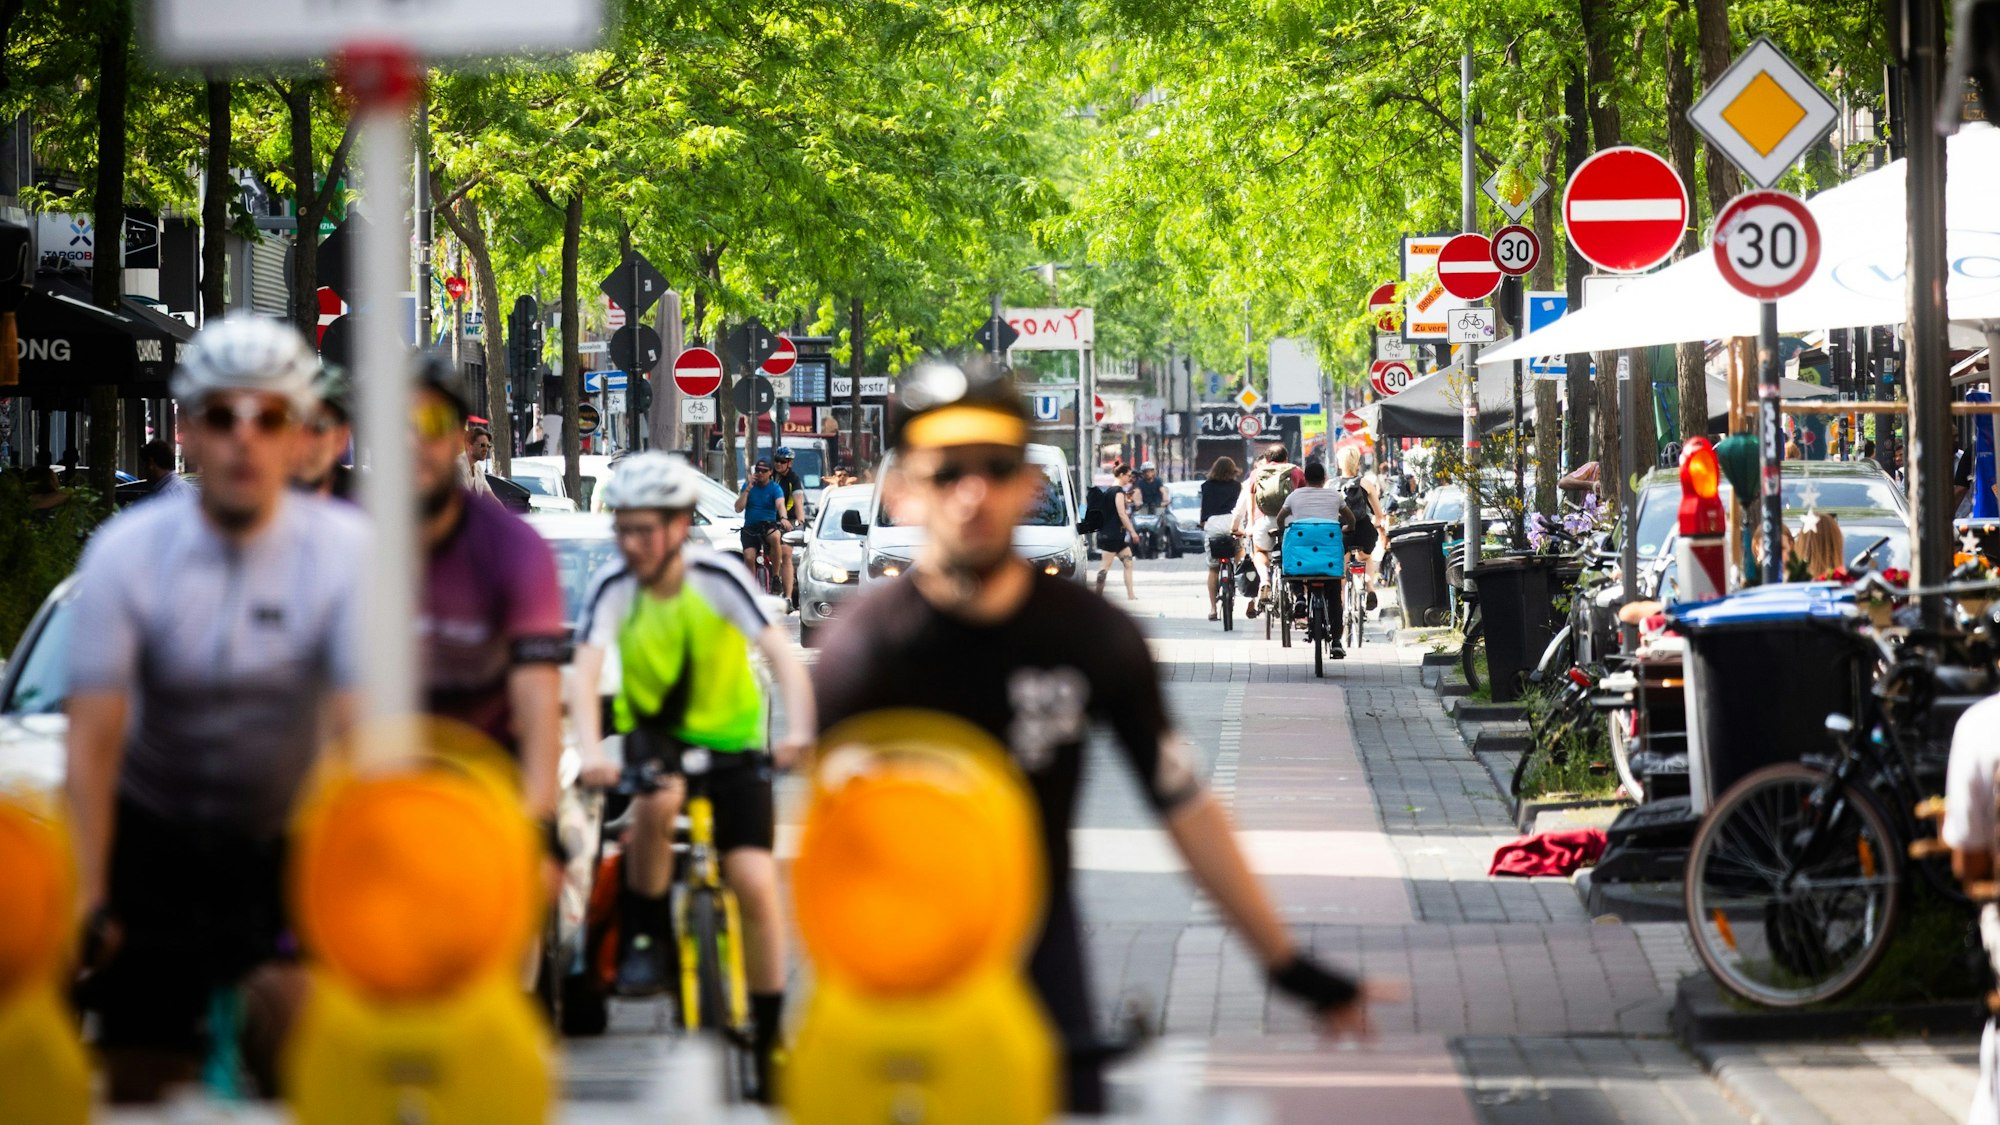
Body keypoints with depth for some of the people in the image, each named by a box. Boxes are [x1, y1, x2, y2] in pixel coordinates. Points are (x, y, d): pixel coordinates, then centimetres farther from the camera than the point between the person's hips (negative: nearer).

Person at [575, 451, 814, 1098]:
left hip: (730, 735, 0)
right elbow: (585, 672, -30)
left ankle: (769, 1041, 3)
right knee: (656, 803, -35)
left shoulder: (717, 577, -22)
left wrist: (799, 731, -49)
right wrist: (590, 752, -47)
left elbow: (781, 654, -31)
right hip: (654, 729, 0)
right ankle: (643, 939, -12)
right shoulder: (615, 586, -19)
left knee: (755, 883, -12)